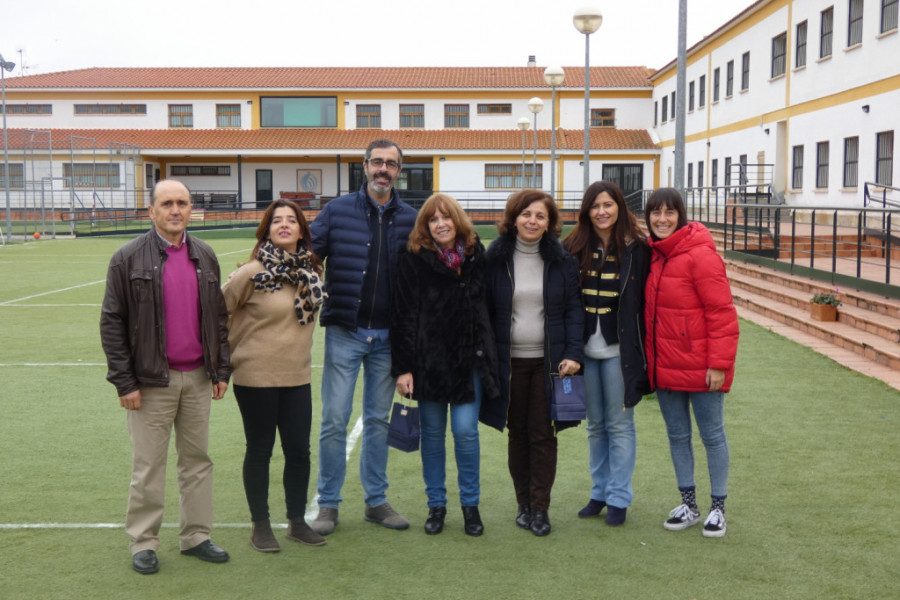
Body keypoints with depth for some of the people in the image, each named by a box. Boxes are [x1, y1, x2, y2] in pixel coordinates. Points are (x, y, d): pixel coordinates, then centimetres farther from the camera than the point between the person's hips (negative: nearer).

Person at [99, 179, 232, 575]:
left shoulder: (205, 257, 8)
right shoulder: (128, 259, -5)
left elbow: (218, 317, 13)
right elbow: (111, 323, -5)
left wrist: (221, 370, 8)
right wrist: (124, 382, -9)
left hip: (198, 378, 4)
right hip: (152, 380, -4)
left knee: (197, 460, 11)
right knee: (148, 466, 3)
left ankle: (196, 535, 23)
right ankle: (143, 543, 17)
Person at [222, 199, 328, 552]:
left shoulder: (311, 270, 3)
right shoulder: (253, 272, -13)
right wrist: (231, 352, 3)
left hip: (297, 377, 5)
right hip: (256, 377, -4)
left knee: (299, 451, 9)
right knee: (260, 451, 8)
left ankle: (297, 522, 26)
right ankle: (260, 526, 23)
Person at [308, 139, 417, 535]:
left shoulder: (409, 218, 6)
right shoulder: (337, 211, 0)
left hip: (387, 336, 2)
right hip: (345, 332, -2)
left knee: (378, 420, 11)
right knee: (334, 420, -1)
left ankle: (376, 501, 23)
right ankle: (328, 505, 13)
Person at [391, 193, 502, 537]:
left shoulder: (476, 257, 3)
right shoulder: (414, 262, -4)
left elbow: (486, 308, 9)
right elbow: (403, 316, -5)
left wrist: (487, 357, 6)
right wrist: (403, 367, -9)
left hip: (469, 360, 1)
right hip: (428, 361, -1)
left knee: (465, 431, -2)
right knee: (432, 434, 8)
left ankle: (470, 504, 16)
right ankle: (436, 505, 22)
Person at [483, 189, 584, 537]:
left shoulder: (561, 260, 1)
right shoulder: (495, 258, 0)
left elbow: (574, 309, 1)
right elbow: (484, 309, 2)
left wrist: (574, 353, -9)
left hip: (548, 361, 0)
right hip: (509, 361, 1)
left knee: (543, 434, 3)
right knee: (518, 434, 10)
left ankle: (540, 508, 13)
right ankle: (524, 504, 22)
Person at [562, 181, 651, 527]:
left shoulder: (636, 248, -5)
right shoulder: (573, 248, 3)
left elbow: (645, 302, -4)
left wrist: (642, 352, -8)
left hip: (619, 351, -3)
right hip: (586, 349, 3)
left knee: (619, 424, 5)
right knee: (595, 425, 14)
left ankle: (619, 499, 15)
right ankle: (599, 492, 26)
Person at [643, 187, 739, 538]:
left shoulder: (700, 255, -15)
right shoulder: (653, 256, 8)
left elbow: (722, 313, -17)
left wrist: (719, 363, -19)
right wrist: (650, 361, 11)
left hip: (700, 367, -7)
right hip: (665, 367, 7)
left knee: (712, 434, 7)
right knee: (677, 436, 15)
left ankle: (718, 508, 20)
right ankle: (688, 505, 29)